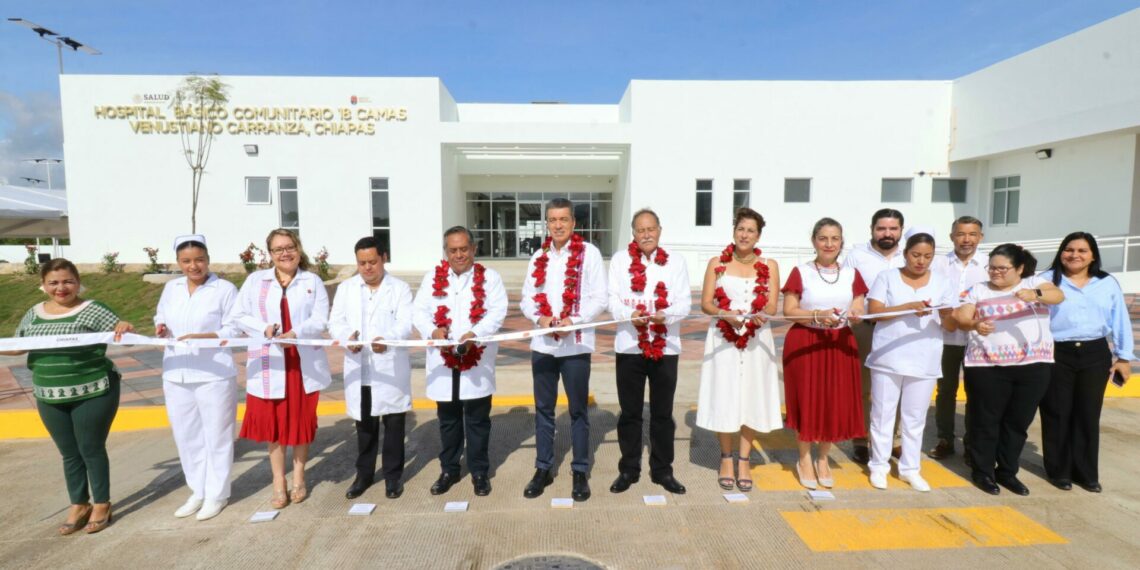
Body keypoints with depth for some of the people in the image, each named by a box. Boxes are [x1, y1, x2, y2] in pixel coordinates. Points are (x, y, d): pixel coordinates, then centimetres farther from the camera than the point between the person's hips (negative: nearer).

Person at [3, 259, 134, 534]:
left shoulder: (91, 310, -10)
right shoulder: (33, 314, 7)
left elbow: (122, 331, -18)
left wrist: (125, 327, -40)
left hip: (93, 394, -5)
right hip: (50, 399, 5)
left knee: (91, 449, 6)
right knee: (69, 453, 15)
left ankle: (102, 504, 20)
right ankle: (78, 505, 28)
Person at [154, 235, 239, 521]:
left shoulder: (225, 289, -8)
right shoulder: (171, 288, 8)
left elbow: (234, 330, -10)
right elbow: (161, 315, 19)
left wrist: (202, 337, -24)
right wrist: (161, 327, -3)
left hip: (214, 375, -6)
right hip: (175, 376, 6)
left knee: (216, 436, 6)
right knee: (186, 437, 16)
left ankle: (216, 494, 21)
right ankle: (198, 491, 32)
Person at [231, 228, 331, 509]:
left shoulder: (313, 281, 3)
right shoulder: (255, 280, 5)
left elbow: (320, 319, -7)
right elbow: (239, 315, 2)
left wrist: (296, 333, -24)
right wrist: (264, 329, -16)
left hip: (304, 364, 0)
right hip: (269, 364, 1)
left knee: (301, 422, 11)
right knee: (274, 423, 8)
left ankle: (298, 479, 29)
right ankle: (279, 484, 23)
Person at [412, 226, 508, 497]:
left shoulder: (489, 277, 1)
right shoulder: (432, 278, 8)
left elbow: (497, 312, -10)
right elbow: (419, 312, 1)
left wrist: (474, 334, -26)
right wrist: (433, 330, -20)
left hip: (477, 361, -2)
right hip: (443, 360, 2)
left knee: (477, 419, 8)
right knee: (448, 419, 15)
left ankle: (479, 472, 24)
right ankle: (449, 470, 31)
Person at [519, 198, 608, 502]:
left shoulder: (589, 252, -3)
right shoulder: (539, 256, 10)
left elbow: (600, 298, -7)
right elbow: (527, 297, 8)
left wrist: (572, 320, -19)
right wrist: (539, 318, -11)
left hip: (576, 344, -3)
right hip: (543, 343, 4)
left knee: (578, 410, 9)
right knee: (543, 409, 13)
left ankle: (580, 471, 23)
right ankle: (543, 468, 27)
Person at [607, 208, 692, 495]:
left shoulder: (676, 262, 7)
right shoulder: (620, 259, 5)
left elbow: (685, 302, -1)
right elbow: (612, 298, -3)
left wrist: (665, 315, -22)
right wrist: (630, 315, -23)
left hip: (666, 347, 1)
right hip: (629, 345, -1)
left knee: (662, 413, 11)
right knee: (630, 412, 10)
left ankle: (662, 470, 27)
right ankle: (628, 469, 25)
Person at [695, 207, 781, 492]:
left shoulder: (769, 266, 7)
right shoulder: (717, 263, 4)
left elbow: (771, 306, -1)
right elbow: (705, 303, -1)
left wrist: (759, 315, -22)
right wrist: (726, 314, -20)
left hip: (756, 340, 1)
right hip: (722, 339, -1)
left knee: (751, 397, 4)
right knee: (723, 398, 2)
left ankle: (744, 460, 19)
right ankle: (726, 458, 20)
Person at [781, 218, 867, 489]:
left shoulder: (851, 273, 7)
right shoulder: (800, 272, -5)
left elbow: (859, 310, 5)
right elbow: (789, 311, -9)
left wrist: (855, 315, -17)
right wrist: (818, 315, -23)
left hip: (840, 344, 4)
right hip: (804, 344, -3)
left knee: (836, 403, 7)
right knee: (807, 401, 3)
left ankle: (823, 459, 27)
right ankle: (804, 460, 22)